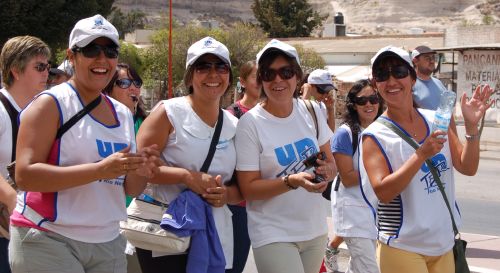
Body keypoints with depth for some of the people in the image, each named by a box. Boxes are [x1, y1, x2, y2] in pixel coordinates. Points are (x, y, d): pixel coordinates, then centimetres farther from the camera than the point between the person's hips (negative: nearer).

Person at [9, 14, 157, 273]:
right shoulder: (51, 104, -7)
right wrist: (101, 169, -24)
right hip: (47, 241, -6)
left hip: (108, 244, 6)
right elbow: (24, 175, -18)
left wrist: (139, 171, -3)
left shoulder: (123, 114, 13)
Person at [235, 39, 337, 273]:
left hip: (315, 229, 5)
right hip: (274, 235, -5)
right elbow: (248, 189, -13)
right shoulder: (250, 123, -13)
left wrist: (327, 170, -13)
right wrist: (292, 181, -27)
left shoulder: (312, 111, 1)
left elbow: (330, 162, 11)